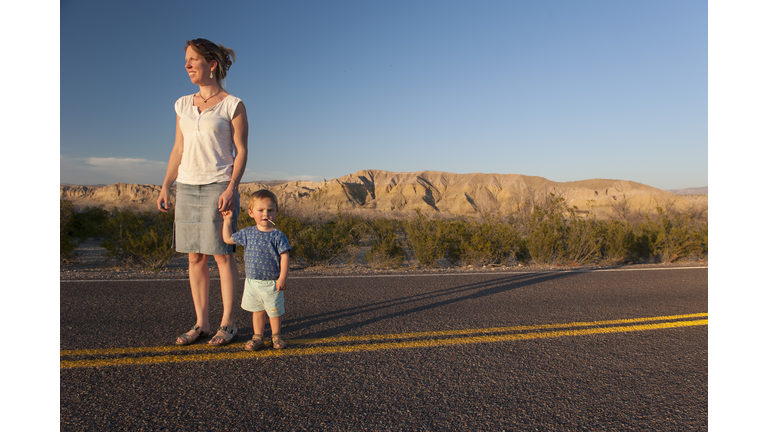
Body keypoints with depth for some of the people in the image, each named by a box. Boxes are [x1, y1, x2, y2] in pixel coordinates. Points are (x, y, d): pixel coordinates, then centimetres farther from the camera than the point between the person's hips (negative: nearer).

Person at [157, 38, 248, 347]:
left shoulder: (233, 105, -2)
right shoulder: (183, 104, 14)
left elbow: (241, 151, -5)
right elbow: (178, 150, 15)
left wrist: (231, 188, -17)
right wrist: (165, 187, 8)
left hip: (219, 186, -5)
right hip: (187, 187, 6)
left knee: (222, 254, -3)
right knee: (195, 256, 6)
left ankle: (227, 323, 9)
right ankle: (201, 324, 16)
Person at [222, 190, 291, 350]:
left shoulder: (277, 236, -8)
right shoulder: (247, 233, 4)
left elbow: (284, 256, -9)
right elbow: (228, 239, 17)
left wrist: (282, 278, -15)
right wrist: (227, 220, 13)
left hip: (272, 283, -3)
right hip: (252, 282, 3)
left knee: (274, 311, 8)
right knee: (257, 311, 15)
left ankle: (276, 336, 27)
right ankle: (258, 337, 27)